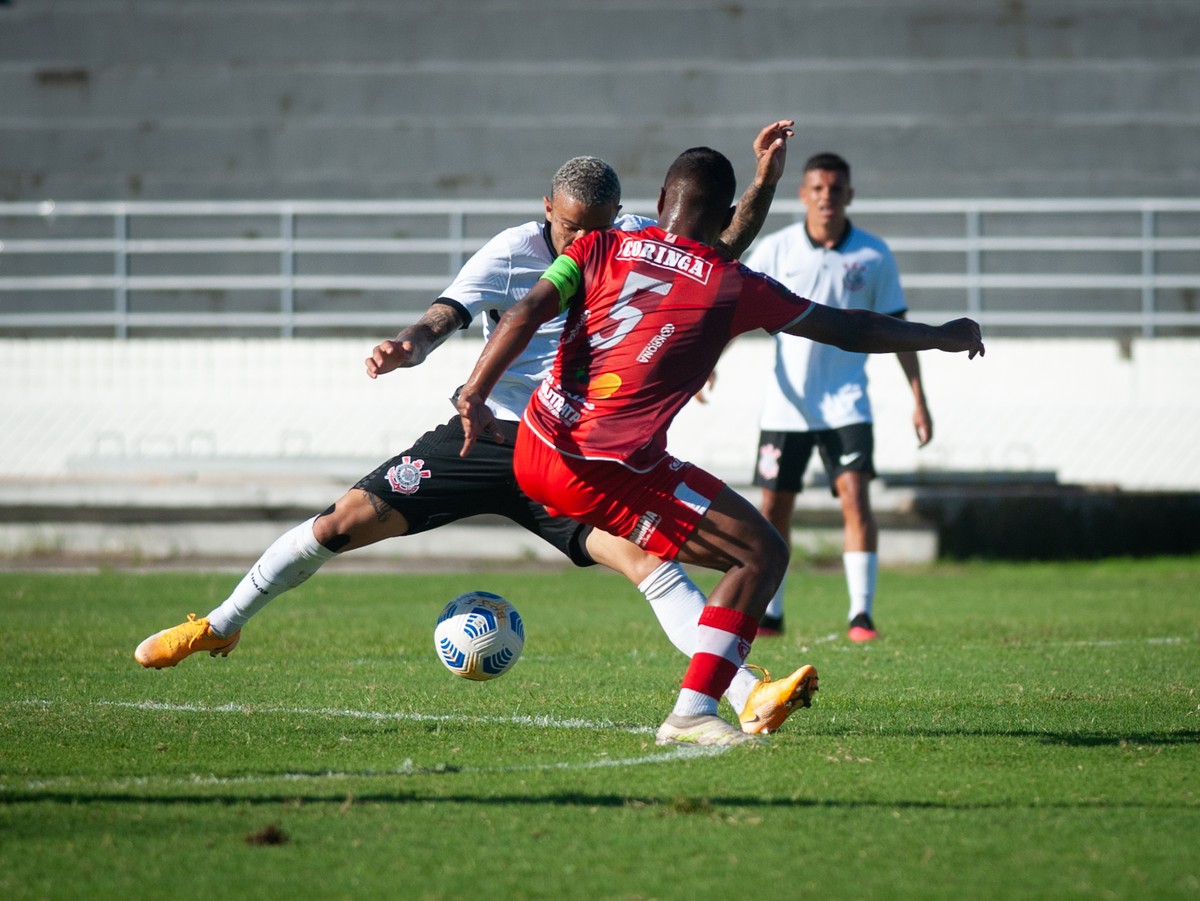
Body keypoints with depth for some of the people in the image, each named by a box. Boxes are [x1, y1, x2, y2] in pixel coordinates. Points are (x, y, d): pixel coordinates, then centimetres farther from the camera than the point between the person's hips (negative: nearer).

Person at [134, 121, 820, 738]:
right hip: (491, 436, -1)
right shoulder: (512, 253, -12)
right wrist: (407, 348, -45)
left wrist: (765, 179, -4)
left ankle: (750, 698, -27)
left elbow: (724, 250, 12)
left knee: (647, 555, -21)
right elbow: (442, 321, -21)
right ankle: (222, 625, 16)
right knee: (347, 522, -5)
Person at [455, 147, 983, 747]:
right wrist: (941, 336, 24)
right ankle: (691, 714, -3)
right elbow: (852, 331, 10)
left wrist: (473, 397, -12)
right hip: (609, 476, -5)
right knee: (762, 555, 3)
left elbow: (525, 314, -6)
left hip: (531, 454, 6)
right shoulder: (733, 288, 1)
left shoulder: (600, 249, 9)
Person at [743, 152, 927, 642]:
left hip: (845, 402, -1)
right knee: (774, 506, 4)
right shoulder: (775, 249, -2)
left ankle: (861, 614, -13)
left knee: (856, 496, -16)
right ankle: (769, 613, 19)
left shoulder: (873, 255, -2)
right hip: (786, 402, 1)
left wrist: (918, 399, 1)